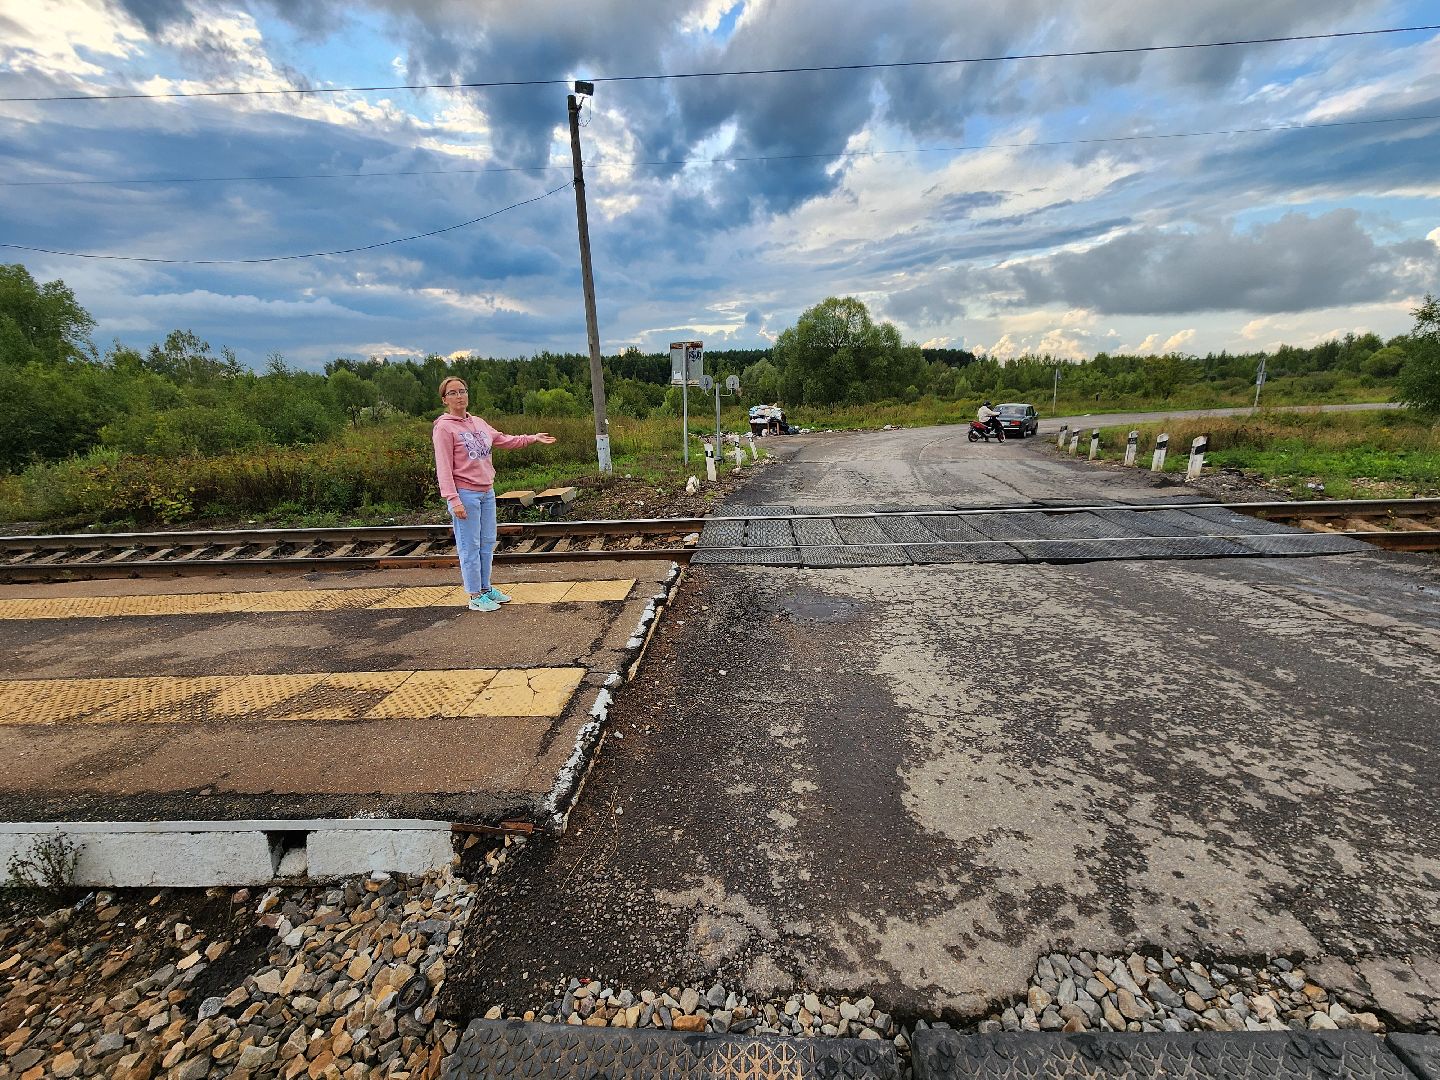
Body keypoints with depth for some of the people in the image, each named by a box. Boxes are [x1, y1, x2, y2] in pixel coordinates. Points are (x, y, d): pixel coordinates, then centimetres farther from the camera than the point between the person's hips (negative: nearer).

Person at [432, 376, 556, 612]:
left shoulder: (478, 423, 13)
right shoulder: (444, 428, -9)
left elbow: (504, 440, 24)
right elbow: (444, 468, -13)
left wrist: (533, 438, 16)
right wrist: (453, 500, -19)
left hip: (487, 492, 7)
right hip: (465, 494, -7)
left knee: (487, 543, 15)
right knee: (470, 546, 0)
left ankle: (486, 588, 28)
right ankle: (475, 597, 11)